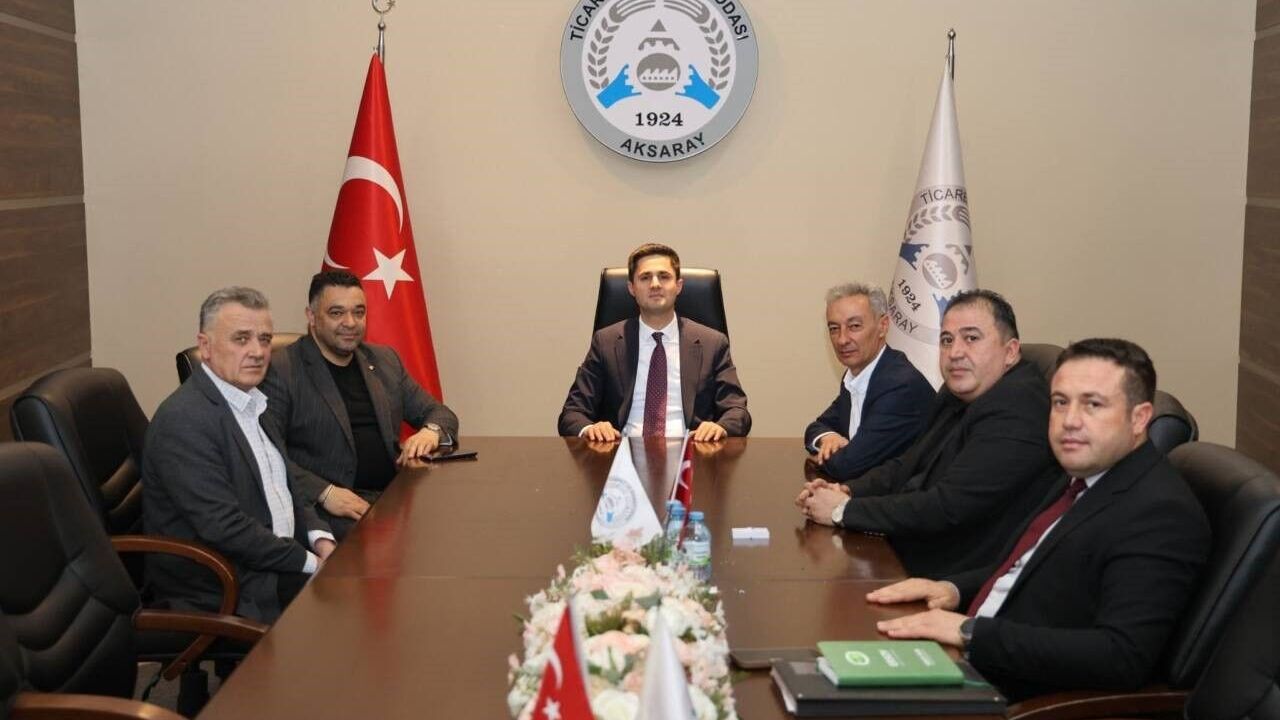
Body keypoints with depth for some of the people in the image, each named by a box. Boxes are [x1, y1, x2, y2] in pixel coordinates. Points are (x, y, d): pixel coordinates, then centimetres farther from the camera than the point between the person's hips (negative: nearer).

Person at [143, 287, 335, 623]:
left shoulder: (249, 403, 11)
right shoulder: (183, 419, -18)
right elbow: (225, 527, -23)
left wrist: (320, 539, -1)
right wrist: (311, 561, -16)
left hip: (278, 566, 9)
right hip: (225, 593, -9)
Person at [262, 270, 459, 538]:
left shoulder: (385, 360, 19)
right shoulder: (280, 370, -1)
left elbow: (439, 413, 23)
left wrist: (431, 432, -2)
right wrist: (324, 493, -20)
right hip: (329, 506, -6)